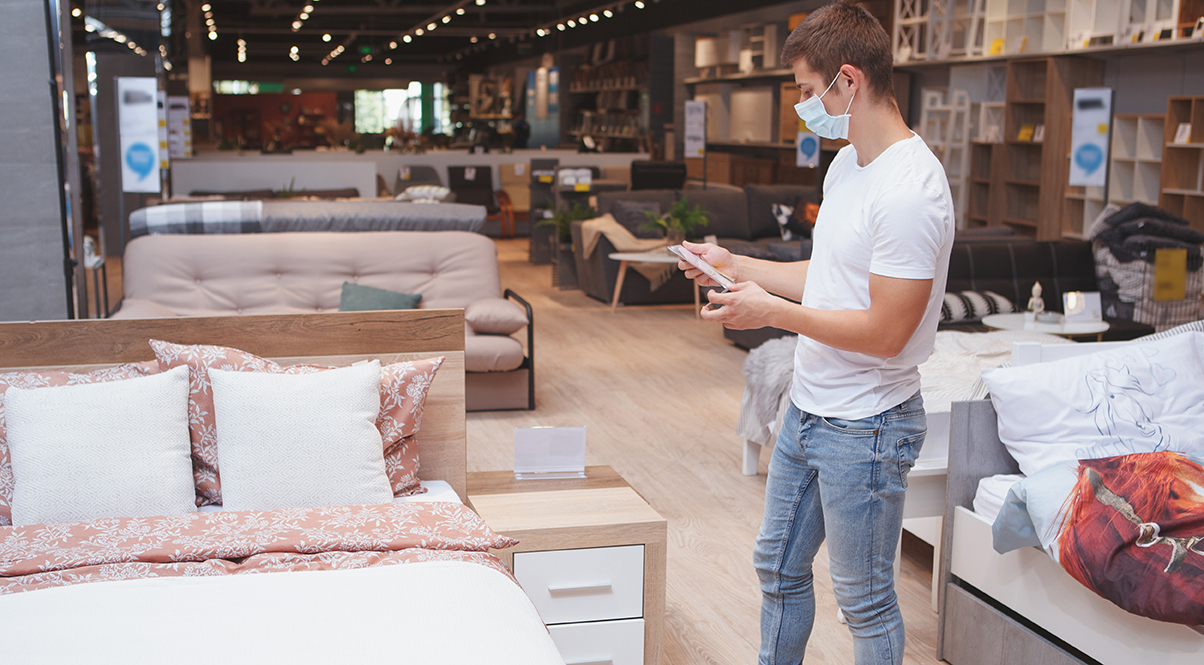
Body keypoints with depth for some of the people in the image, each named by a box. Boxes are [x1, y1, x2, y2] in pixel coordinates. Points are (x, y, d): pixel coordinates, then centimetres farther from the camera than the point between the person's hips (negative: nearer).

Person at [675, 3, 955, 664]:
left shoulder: (909, 192, -24)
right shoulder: (847, 163, 8)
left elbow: (886, 332, -25)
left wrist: (773, 311, -21)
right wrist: (738, 267, 13)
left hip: (864, 430, -10)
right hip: (807, 409, 10)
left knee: (865, 600, 7)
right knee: (779, 567, 22)